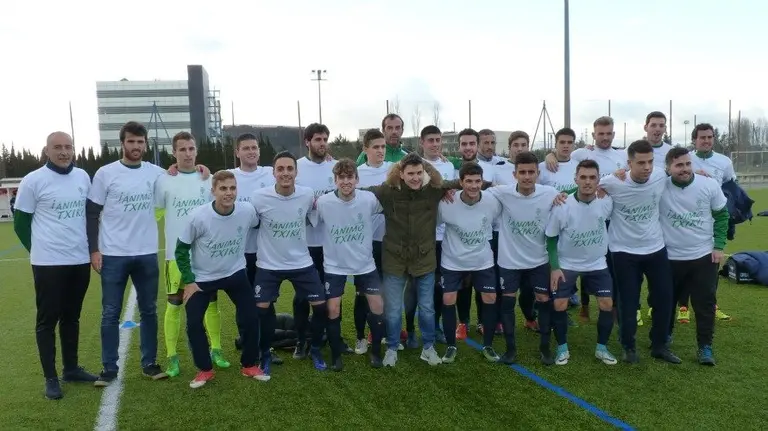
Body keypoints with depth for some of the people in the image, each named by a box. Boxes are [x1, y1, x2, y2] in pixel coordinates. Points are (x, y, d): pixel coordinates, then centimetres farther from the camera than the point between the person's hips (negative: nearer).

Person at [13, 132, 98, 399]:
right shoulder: (33, 180, -8)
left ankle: (71, 369, 26)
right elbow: (21, 222, -2)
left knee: (71, 317, 15)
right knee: (48, 319, 3)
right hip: (49, 263, -5)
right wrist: (40, 251, 3)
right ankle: (50, 378, 12)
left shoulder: (83, 177, 6)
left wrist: (93, 247, 12)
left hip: (80, 260, 5)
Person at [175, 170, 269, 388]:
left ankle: (249, 366, 20)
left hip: (235, 273, 2)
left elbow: (258, 227, 5)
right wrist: (188, 281, -13)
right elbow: (181, 249, -12)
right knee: (194, 324, -5)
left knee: (251, 318, -1)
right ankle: (205, 370, 17)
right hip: (202, 278, -1)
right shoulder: (198, 217, -25)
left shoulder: (248, 211, -20)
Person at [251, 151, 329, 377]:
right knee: (262, 309, 0)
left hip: (301, 263, 2)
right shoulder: (259, 197, -19)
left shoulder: (308, 195, -13)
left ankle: (315, 349, 25)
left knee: (321, 306, 0)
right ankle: (266, 354, 25)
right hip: (269, 265, -1)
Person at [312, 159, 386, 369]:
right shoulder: (323, 202, -18)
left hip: (365, 264, 1)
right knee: (333, 310, -2)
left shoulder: (369, 199, -15)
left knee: (377, 307, 1)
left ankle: (376, 351, 23)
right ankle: (336, 354, 20)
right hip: (335, 266, -1)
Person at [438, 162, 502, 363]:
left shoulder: (493, 202, -17)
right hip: (453, 261, -1)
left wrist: (485, 243, 8)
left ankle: (488, 345, 21)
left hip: (483, 260, 2)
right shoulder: (446, 204, -24)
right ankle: (451, 346, 16)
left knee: (490, 298, 1)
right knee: (448, 300, -4)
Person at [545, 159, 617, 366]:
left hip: (597, 264, 2)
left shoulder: (607, 202, -17)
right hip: (566, 264, -2)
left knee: (607, 305, -1)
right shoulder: (562, 206, -22)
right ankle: (562, 348, 16)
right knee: (559, 305, -5)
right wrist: (554, 267, -13)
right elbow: (551, 238, -10)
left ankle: (601, 348, 20)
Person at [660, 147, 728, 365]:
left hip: (704, 256, 0)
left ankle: (705, 346, 17)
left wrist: (719, 246, -2)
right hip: (670, 258, 0)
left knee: (705, 303, 3)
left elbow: (722, 215, 3)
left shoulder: (710, 185, -8)